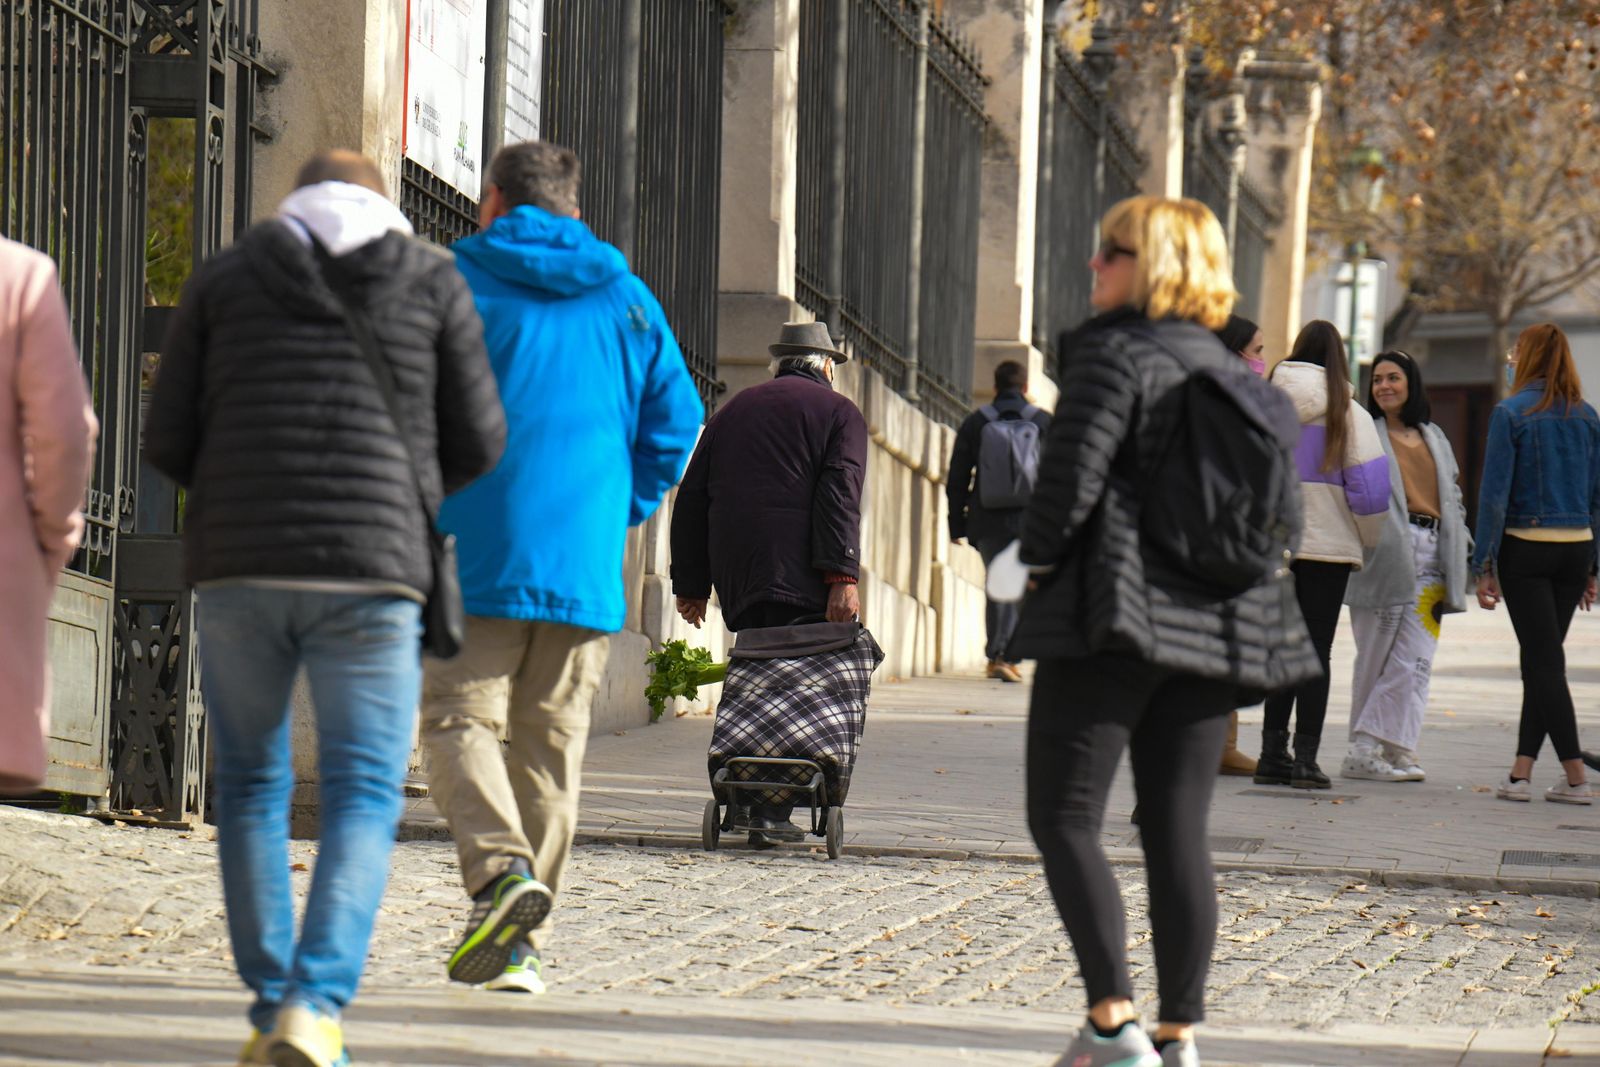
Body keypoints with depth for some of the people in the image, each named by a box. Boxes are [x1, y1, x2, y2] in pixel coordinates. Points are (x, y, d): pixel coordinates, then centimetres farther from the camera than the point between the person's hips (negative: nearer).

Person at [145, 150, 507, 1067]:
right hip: (370, 574, -1)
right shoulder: (432, 281, 10)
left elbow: (169, 443, 7)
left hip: (239, 568, 2)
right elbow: (478, 444, 8)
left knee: (251, 789, 16)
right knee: (364, 799, 0)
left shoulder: (225, 278, 12)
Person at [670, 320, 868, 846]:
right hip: (800, 577, -5)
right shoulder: (838, 412, 7)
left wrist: (691, 584, 19)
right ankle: (771, 809, -16)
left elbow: (691, 501, 18)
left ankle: (745, 798, 7)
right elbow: (840, 497, -8)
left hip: (735, 577, 5)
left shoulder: (732, 412, 22)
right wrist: (842, 575, -15)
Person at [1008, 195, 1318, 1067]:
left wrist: (1034, 561, -1)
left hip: (1112, 618, -7)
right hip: (1215, 628, 7)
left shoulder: (1114, 355, -8)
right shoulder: (1232, 373, 14)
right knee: (1179, 833, 8)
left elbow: (1071, 478, -16)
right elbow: (1281, 511, 16)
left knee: (1063, 820, -4)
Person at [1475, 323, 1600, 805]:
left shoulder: (1511, 413, -7)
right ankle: (1521, 770, 8)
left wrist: (1484, 565, -6)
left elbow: (1494, 493, -10)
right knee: (1542, 659, 11)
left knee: (1543, 659, -4)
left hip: (1526, 548, -5)